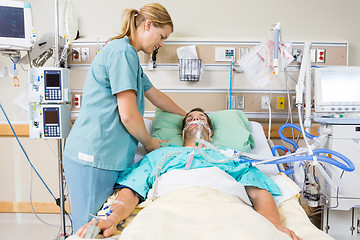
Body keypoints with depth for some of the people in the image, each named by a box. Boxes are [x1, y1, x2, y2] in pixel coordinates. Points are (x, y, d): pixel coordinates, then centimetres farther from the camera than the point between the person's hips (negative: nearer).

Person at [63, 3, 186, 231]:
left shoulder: (129, 54, 19)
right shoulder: (123, 52, -13)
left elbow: (155, 95, 30)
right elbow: (128, 115, -19)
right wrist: (149, 142, -1)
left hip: (105, 156, 10)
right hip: (93, 158, -10)